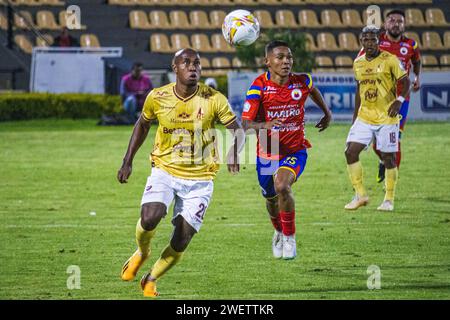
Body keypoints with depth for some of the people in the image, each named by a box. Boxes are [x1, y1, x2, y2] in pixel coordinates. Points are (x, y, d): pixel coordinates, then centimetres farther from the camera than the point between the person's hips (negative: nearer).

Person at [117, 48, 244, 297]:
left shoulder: (214, 99, -12)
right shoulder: (158, 97, -6)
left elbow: (238, 131, -7)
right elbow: (142, 124, 13)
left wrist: (234, 153, -29)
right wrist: (127, 162, 11)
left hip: (199, 179, 0)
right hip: (164, 171, 0)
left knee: (181, 242, -4)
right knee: (149, 219, -25)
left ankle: (151, 279, 25)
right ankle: (141, 253, 11)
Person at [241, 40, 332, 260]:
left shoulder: (302, 82, -10)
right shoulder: (259, 86, -17)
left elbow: (313, 90, 18)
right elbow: (246, 123, -24)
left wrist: (327, 113, 25)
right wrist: (265, 125, -43)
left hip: (295, 150, -1)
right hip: (267, 153, 1)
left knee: (282, 186, -28)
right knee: (271, 199, 18)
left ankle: (289, 237, -8)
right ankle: (279, 231, 53)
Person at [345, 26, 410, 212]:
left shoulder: (390, 60, -8)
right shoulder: (358, 63, 8)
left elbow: (405, 82, -7)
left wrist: (399, 100, -24)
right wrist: (355, 115, 18)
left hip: (387, 118, -5)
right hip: (364, 118, 5)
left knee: (388, 157, 0)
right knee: (350, 152, -7)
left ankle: (389, 200, 13)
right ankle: (360, 195, 4)